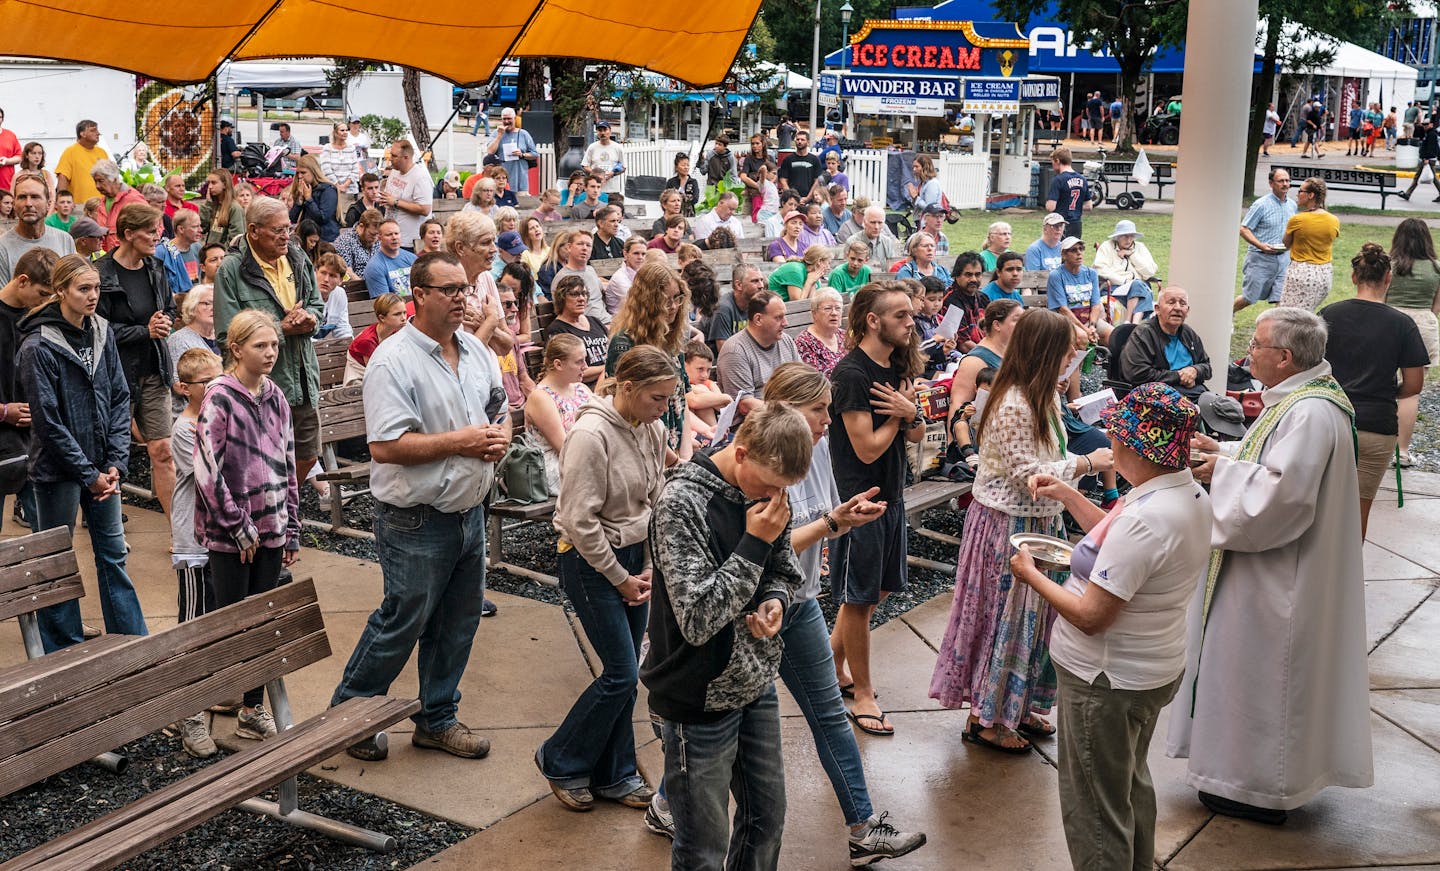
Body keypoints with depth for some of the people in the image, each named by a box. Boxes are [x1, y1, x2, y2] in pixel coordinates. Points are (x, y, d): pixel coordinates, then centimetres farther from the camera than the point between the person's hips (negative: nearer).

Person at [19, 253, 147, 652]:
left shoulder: (101, 332, 2)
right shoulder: (38, 346, -15)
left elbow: (119, 399, 5)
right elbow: (48, 421, -15)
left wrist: (115, 462, -4)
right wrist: (88, 474, -13)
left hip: (101, 467, 6)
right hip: (58, 470, -5)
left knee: (113, 552, 14)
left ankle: (133, 643, 24)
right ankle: (64, 656, 19)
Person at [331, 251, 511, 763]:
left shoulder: (477, 351, 7)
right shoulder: (393, 361, -17)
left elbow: (500, 409, 20)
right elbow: (385, 446, -24)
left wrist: (501, 434, -4)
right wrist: (458, 441, -21)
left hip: (470, 510, 7)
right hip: (418, 522, -7)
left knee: (458, 621, 16)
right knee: (403, 621, 3)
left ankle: (436, 719, 32)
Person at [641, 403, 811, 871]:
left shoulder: (768, 490, -2)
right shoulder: (681, 503, -24)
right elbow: (697, 620, -27)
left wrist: (776, 600, -9)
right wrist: (754, 544, -28)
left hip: (757, 684, 7)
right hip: (701, 700, -7)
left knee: (767, 820, 21)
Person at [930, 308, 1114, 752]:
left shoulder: (1040, 398, 8)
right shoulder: (1012, 407, -24)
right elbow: (1028, 474, -23)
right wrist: (1086, 463, -15)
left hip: (1035, 522, 10)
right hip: (1007, 526, -10)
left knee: (1031, 616, 17)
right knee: (1006, 617, 2)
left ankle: (1018, 707, 31)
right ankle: (985, 717, 16)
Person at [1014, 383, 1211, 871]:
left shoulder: (1143, 518, -33)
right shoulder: (1192, 496, -3)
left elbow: (1091, 616, -29)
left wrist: (1031, 575, -15)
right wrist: (1065, 494, 11)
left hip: (1106, 684, -10)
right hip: (1157, 670, 10)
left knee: (1095, 811, 9)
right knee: (1132, 784, 30)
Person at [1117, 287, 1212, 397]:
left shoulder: (1190, 335, 19)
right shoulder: (1141, 335, -4)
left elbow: (1206, 366, 26)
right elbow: (1137, 374, -16)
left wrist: (1195, 371, -1)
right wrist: (1178, 376, -8)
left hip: (1198, 394, 7)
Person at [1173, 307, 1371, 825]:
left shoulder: (1312, 414, -26)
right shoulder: (1296, 399, 7)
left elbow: (1282, 495, -30)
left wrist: (1222, 471, -18)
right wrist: (1222, 452, 3)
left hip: (1278, 578, -11)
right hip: (1268, 564, 11)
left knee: (1263, 670, 2)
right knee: (1257, 667, 20)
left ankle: (1262, 788, 17)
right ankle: (1251, 767, 34)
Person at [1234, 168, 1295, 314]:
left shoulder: (1292, 205, 9)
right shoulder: (1261, 204, -10)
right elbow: (1244, 229, -11)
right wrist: (1261, 245, -24)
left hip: (1283, 258, 5)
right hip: (1260, 258, -5)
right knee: (1249, 298, 6)